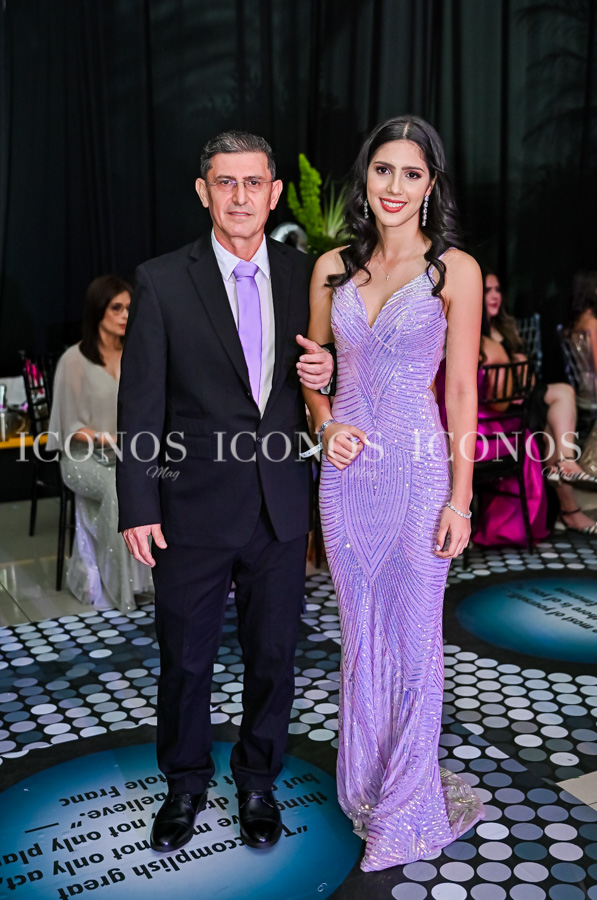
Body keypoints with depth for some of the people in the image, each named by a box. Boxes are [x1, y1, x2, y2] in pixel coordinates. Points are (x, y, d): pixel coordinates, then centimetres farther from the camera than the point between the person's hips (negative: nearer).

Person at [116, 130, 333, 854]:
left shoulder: (305, 275, 3)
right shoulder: (161, 281, -5)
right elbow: (140, 406, -5)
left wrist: (325, 373, -10)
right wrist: (138, 507, -8)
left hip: (283, 507, 2)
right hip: (195, 508, -2)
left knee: (273, 654, 15)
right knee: (185, 658, 14)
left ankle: (257, 780, 39)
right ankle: (186, 784, 39)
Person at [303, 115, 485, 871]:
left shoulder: (454, 269, -4)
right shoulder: (333, 268, 6)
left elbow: (462, 391, -5)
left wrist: (460, 497, -8)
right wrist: (326, 424, -6)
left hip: (418, 469, -3)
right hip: (346, 470, 4)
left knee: (414, 643, 6)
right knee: (360, 634, 15)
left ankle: (404, 808, 25)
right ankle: (365, 781, 34)